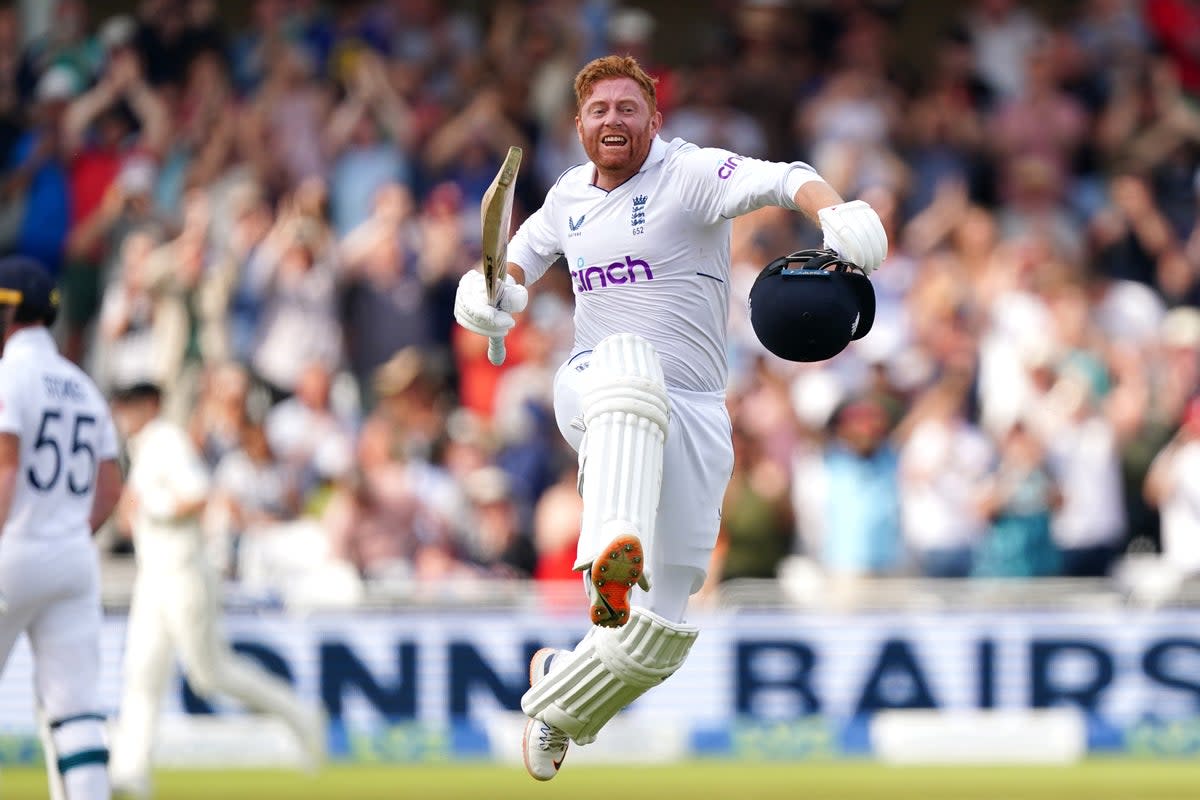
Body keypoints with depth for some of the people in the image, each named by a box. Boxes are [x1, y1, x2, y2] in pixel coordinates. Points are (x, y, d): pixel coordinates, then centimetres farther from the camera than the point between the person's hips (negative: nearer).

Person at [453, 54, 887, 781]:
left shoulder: (689, 175, -5)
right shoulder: (569, 196, 13)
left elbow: (779, 181, -23)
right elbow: (524, 252, 33)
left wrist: (835, 211, -46)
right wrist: (491, 285, 8)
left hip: (691, 414, -2)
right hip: (593, 392, 2)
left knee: (659, 635, -4)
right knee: (629, 360, -40)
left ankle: (559, 698, 29)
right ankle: (612, 552, -62)